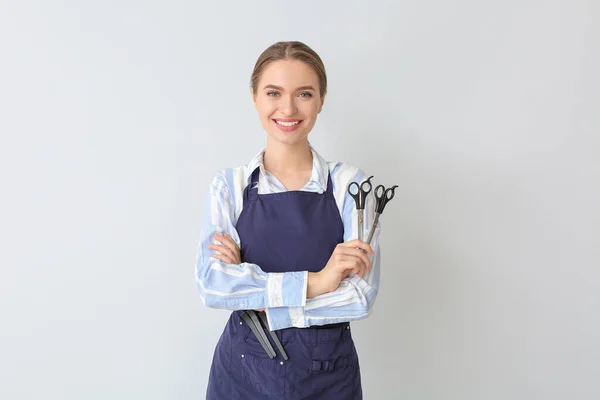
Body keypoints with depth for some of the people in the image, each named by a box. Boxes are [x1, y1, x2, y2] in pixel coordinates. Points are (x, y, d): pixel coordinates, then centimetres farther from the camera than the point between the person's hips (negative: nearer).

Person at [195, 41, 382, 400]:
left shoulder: (350, 185, -7)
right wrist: (313, 282, -22)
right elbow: (211, 284, -14)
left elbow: (361, 295, -15)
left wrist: (249, 282, -15)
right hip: (243, 370, 1)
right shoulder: (230, 186, -3)